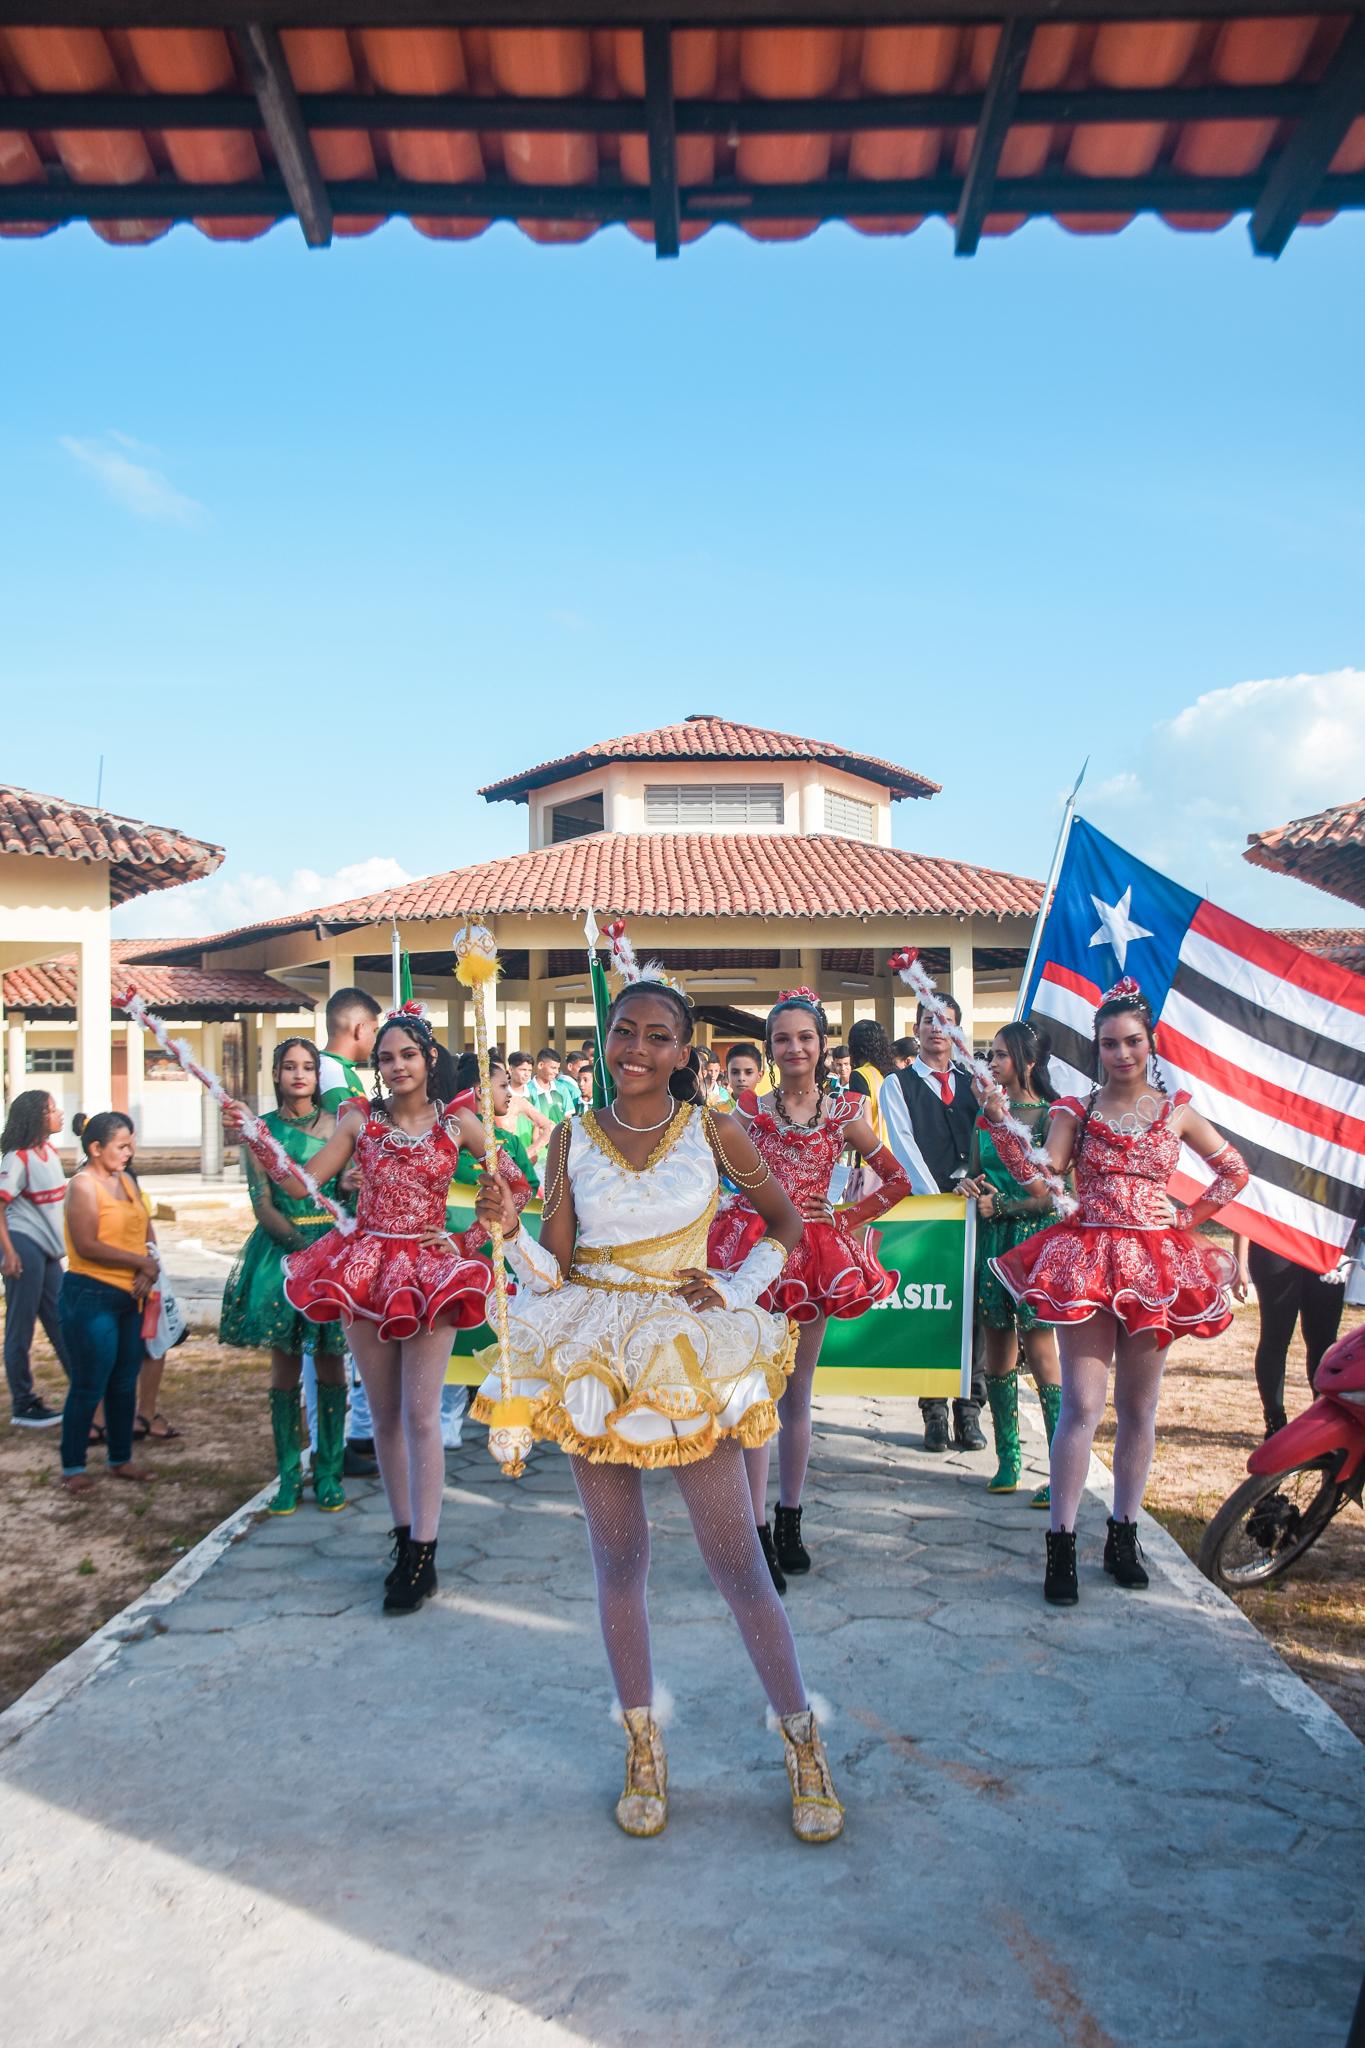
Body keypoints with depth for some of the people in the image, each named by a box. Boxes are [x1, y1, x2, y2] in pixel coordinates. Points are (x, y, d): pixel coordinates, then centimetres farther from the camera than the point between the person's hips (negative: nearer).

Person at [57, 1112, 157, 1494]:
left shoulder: (126, 1180, 12)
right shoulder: (83, 1184, -11)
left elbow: (146, 1229, 12)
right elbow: (87, 1246, -20)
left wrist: (149, 1267, -7)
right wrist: (141, 1261, -15)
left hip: (129, 1297, 7)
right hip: (91, 1297, -7)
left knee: (125, 1382, 13)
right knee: (89, 1386, 0)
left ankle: (121, 1459, 25)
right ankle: (72, 1467, 12)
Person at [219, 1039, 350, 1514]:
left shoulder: (337, 1123, 4)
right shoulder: (261, 1130, 4)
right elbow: (262, 1203, -2)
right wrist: (301, 1243, -14)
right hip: (280, 1247, 0)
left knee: (330, 1363, 2)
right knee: (284, 1364, 2)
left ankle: (328, 1472, 11)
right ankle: (289, 1475, 11)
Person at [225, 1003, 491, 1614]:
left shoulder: (456, 1122, -1)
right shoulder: (359, 1119, 4)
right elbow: (301, 1184, 0)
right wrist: (253, 1139, -11)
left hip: (431, 1270, -3)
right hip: (366, 1266, 3)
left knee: (420, 1414, -5)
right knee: (383, 1415, 10)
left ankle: (422, 1553, 2)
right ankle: (404, 1538, 22)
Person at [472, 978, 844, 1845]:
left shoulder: (712, 1130, -3)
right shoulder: (573, 1138, 1)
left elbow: (785, 1220, 10)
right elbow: (550, 1273, -1)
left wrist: (736, 1289, -3)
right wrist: (508, 1228, -18)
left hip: (689, 1354, -2)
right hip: (594, 1358, 2)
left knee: (738, 1558, 0)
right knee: (618, 1557, 10)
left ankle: (804, 1740, 18)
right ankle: (644, 1746, 27)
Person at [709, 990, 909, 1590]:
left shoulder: (844, 1113, 2)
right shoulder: (749, 1111, -1)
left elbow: (896, 1181, 8)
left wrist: (845, 1218, 1)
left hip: (815, 1254, 2)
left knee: (797, 1394, 12)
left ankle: (789, 1522, 24)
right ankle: (758, 1533, 3)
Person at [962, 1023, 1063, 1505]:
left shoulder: (1050, 1116, -6)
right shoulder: (987, 1114, 12)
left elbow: (1055, 1193, -8)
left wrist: (1001, 1205, -7)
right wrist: (971, 1185, -1)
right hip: (992, 1240, 6)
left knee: (1040, 1351, -8)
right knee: (997, 1350, 8)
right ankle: (1007, 1459, 17)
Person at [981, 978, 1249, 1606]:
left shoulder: (1174, 1111, 7)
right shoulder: (1076, 1110, 3)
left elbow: (1234, 1171, 14)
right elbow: (1042, 1179, -8)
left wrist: (1190, 1217, 4)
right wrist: (1000, 1125, -18)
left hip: (1154, 1264, 2)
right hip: (1087, 1261, -2)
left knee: (1138, 1408, 9)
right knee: (1082, 1404, -7)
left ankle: (1123, 1534, 21)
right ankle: (1061, 1543, 0)